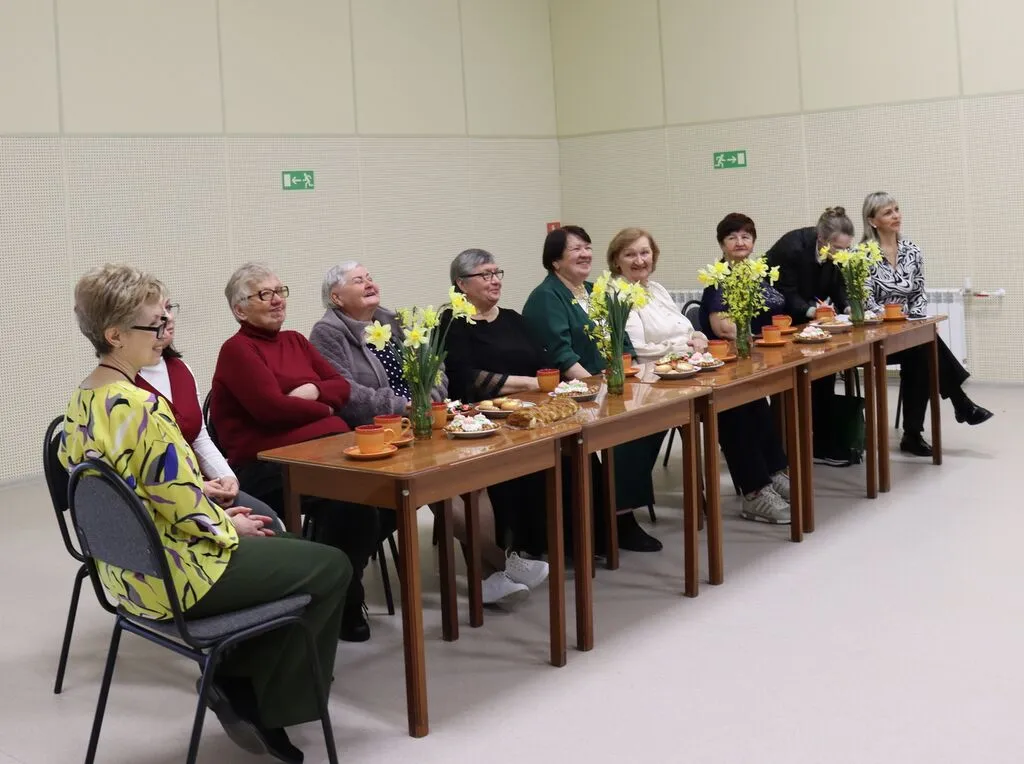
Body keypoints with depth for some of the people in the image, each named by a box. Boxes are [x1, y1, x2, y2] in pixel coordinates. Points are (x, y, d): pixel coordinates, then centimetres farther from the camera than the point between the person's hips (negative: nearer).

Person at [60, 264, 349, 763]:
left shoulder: (81, 399, 4)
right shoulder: (141, 406, -26)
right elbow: (184, 508, -24)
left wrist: (214, 512, 10)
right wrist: (231, 527, -4)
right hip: (171, 579, -10)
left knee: (278, 550, 26)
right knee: (331, 567, 3)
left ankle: (235, 681, 20)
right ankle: (265, 709, 11)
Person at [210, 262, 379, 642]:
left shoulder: (295, 341, 23)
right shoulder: (237, 350, 0)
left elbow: (342, 386, 17)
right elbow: (271, 407, -14)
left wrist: (313, 390, -4)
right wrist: (324, 410, 0)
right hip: (269, 465, -6)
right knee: (349, 498, -31)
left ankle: (347, 591, -1)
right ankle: (338, 602, -7)